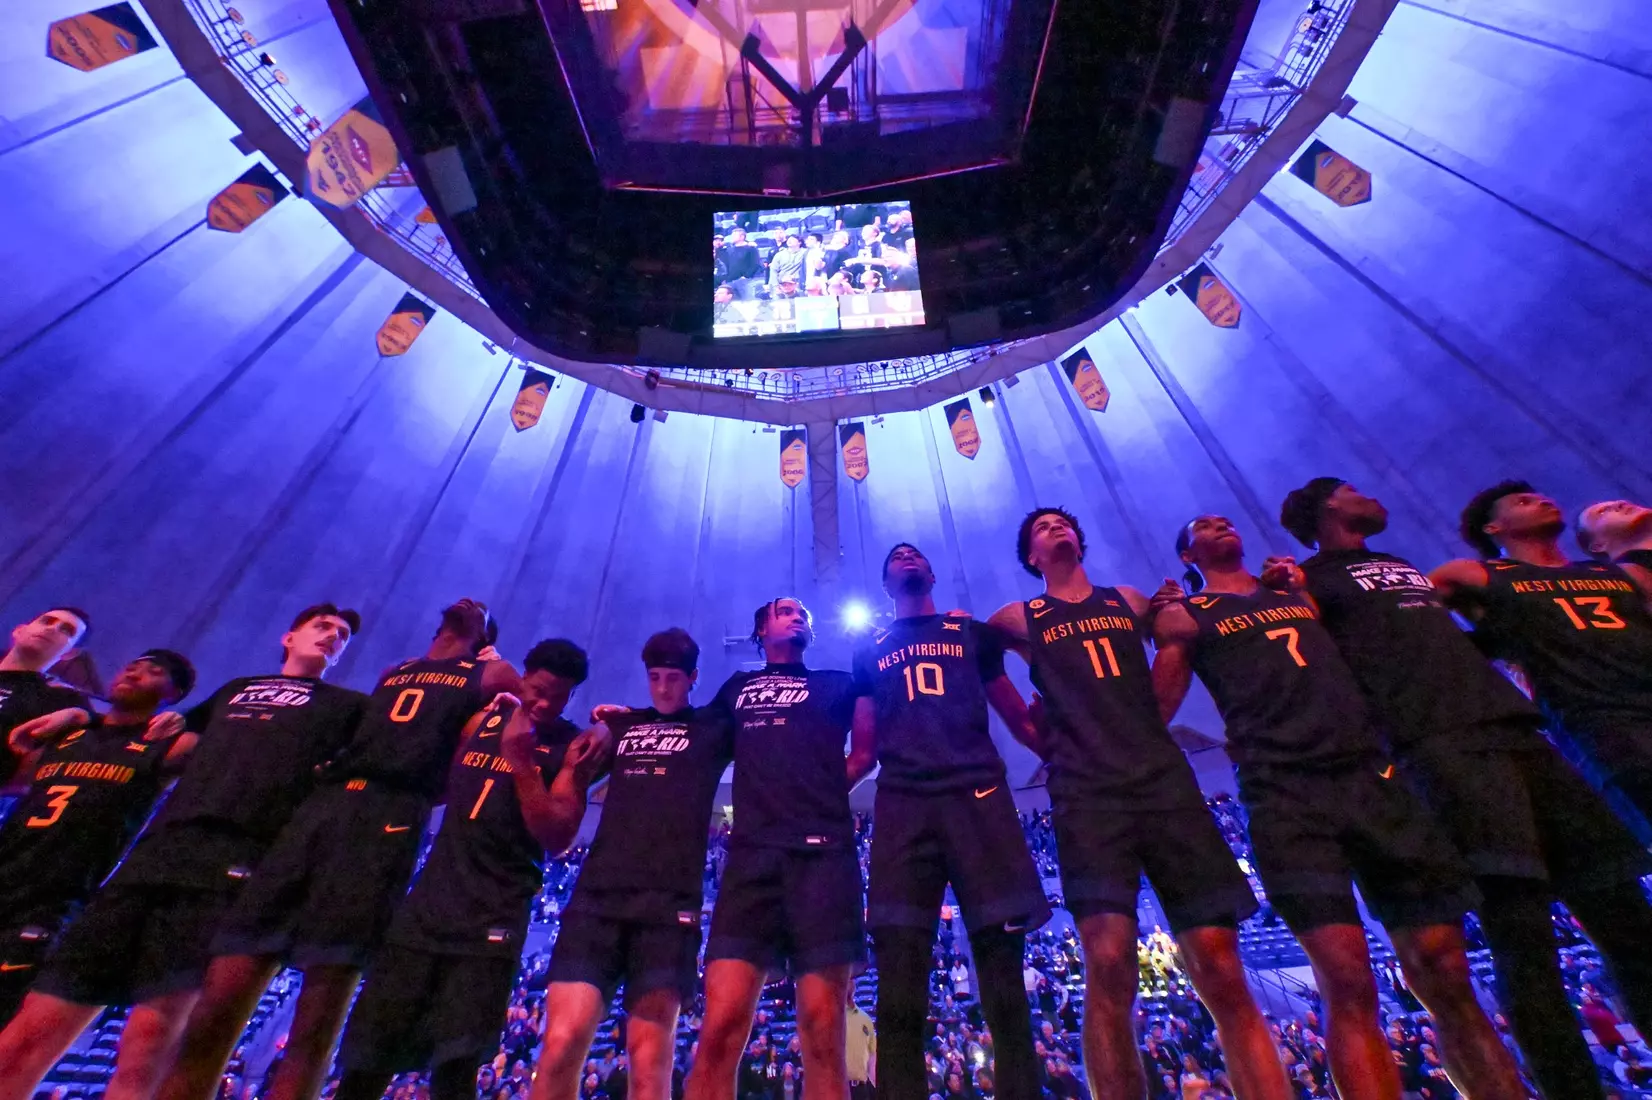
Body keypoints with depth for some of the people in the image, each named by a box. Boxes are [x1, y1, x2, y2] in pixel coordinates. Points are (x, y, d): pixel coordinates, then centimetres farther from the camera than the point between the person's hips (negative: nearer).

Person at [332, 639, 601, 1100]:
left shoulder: (573, 747, -5)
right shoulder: (482, 719, 8)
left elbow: (556, 837, -13)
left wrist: (521, 760, -20)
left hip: (494, 917, -4)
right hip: (429, 901, 5)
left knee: (455, 1062, -3)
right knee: (366, 1053, 9)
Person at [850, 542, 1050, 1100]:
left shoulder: (973, 634, 21)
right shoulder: (871, 651, 22)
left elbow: (1021, 722, 19)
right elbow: (864, 752, 18)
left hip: (979, 796, 0)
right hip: (904, 806, 1)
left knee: (1003, 972, -3)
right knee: (899, 989, -7)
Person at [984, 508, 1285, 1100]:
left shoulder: (1129, 601, 20)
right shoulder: (1019, 619, 12)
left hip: (1165, 780, 3)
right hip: (1088, 794, -2)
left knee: (1223, 971, -3)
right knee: (1109, 966, -14)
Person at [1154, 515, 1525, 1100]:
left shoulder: (1299, 594, 25)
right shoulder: (1184, 614, 10)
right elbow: (1158, 710, 4)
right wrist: (1169, 626, -1)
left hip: (1370, 776, 5)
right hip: (1285, 793, -4)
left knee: (1446, 975, 3)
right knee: (1348, 982, -12)